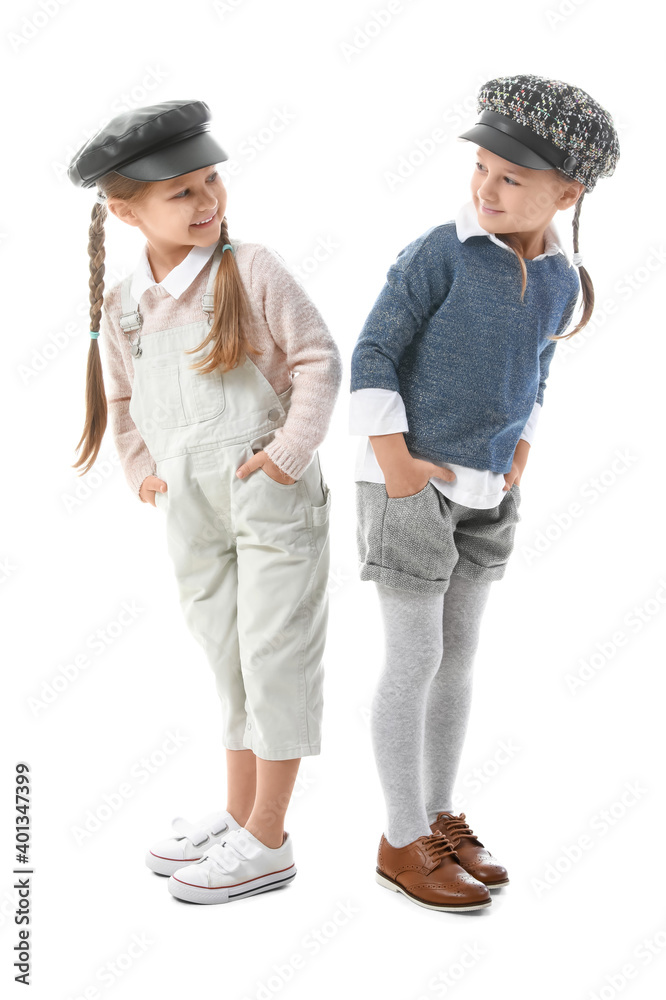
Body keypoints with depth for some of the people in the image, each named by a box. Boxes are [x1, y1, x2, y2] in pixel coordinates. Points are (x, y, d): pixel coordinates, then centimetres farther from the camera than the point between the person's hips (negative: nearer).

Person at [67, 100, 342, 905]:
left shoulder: (250, 269, -8)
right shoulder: (122, 305, 6)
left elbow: (318, 360, -9)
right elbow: (121, 399, 20)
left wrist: (290, 453, -16)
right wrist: (143, 473, 8)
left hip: (273, 501, -5)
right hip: (192, 515, 5)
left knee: (275, 657, 1)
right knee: (228, 660, 15)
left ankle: (268, 843, 12)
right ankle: (238, 816, 29)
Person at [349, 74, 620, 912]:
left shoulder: (562, 279, 4)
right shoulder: (441, 252, -14)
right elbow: (373, 354, -12)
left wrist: (519, 456, 9)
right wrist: (395, 462, -16)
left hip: (485, 493, 6)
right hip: (410, 481, -6)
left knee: (459, 655, 13)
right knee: (414, 662, 0)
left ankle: (439, 818, 27)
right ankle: (404, 842, 14)